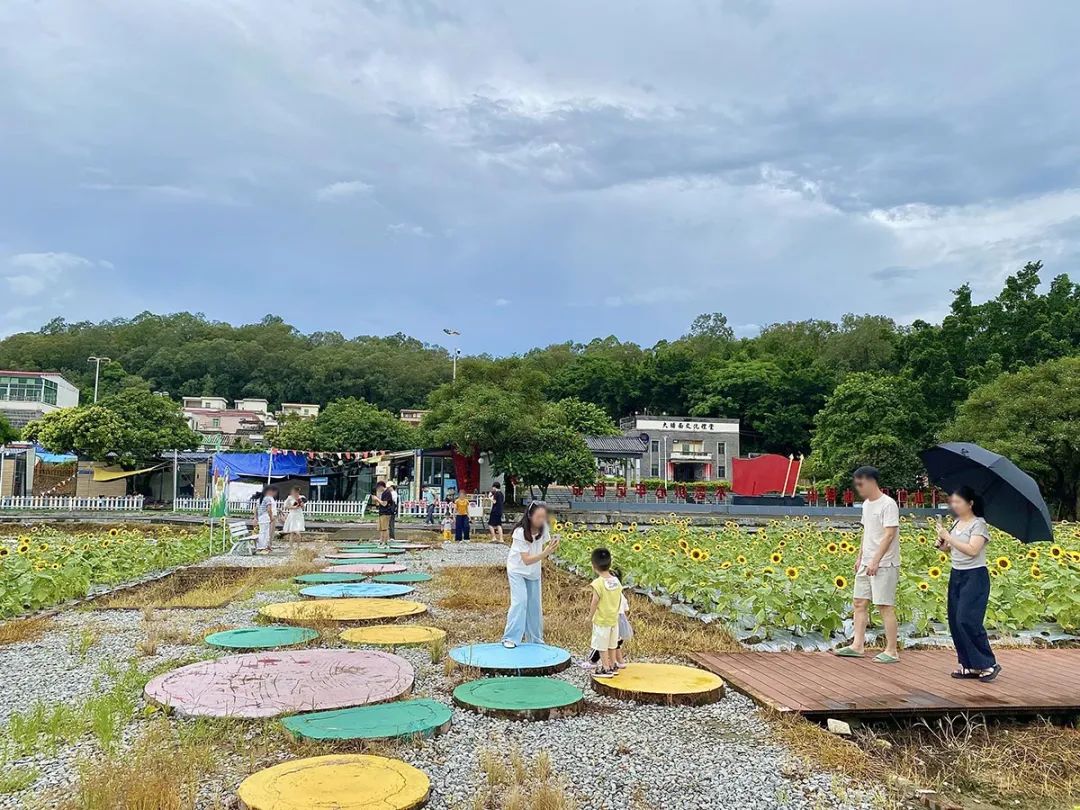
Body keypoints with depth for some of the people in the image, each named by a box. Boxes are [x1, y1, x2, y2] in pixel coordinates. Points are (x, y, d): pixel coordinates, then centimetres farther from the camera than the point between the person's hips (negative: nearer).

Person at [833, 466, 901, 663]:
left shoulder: (888, 504, -14)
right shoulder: (866, 504, 13)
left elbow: (889, 535, -19)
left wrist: (875, 561, -22)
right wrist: (860, 557, 17)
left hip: (884, 565, -9)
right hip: (866, 564, 9)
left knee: (885, 606, -4)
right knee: (860, 603, 9)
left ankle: (892, 651, 4)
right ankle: (857, 645, 16)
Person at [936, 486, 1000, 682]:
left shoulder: (978, 524, -10)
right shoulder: (956, 523, 12)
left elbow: (972, 550, -24)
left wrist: (949, 537, -22)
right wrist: (943, 546, 0)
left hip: (975, 577, -8)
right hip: (956, 575, 8)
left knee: (967, 621, -13)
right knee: (955, 620, 5)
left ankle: (989, 664, -1)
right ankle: (969, 666, 13)